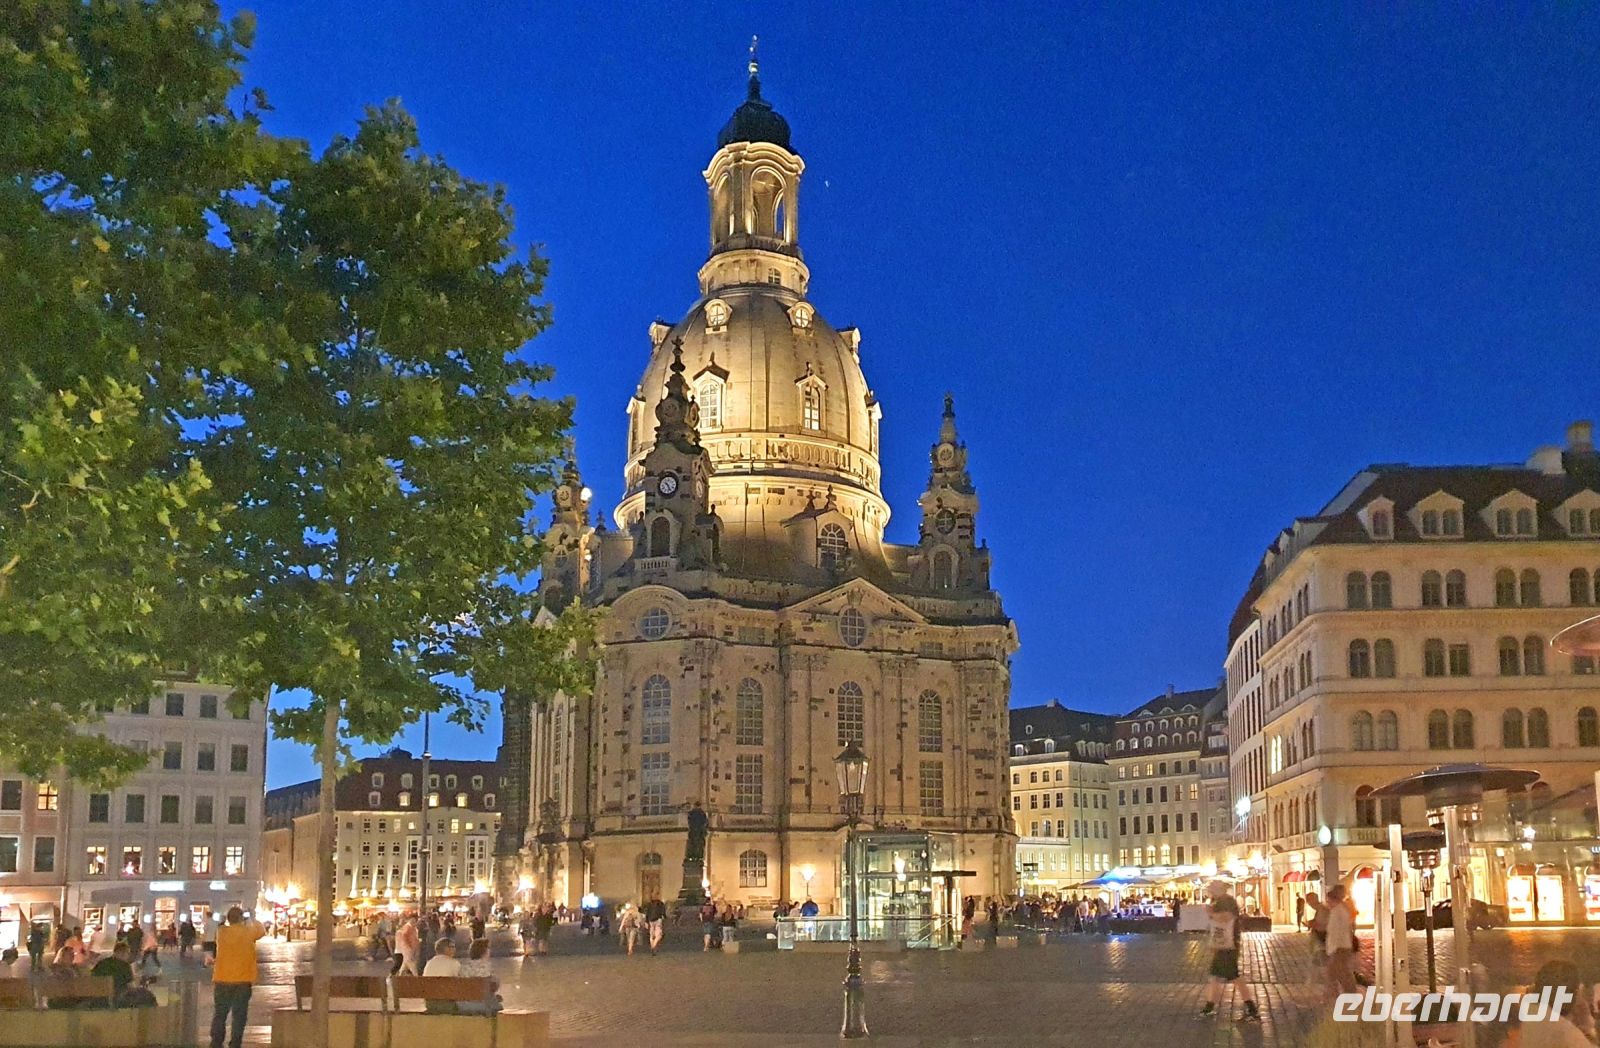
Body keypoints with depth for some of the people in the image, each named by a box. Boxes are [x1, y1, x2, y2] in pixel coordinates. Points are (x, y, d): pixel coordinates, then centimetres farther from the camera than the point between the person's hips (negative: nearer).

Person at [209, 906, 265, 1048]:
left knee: (220, 1014, 9)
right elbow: (262, 931, 16)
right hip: (243, 982, -1)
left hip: (222, 980, 1)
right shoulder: (248, 932, -4)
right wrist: (250, 922, 31)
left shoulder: (221, 932, -2)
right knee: (239, 1015, 4)